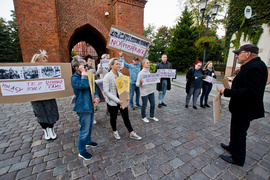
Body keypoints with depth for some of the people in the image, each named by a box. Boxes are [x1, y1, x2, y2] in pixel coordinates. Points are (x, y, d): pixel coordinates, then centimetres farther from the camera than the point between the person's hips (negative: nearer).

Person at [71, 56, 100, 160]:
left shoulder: (85, 76, 10)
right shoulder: (74, 78, -15)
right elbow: (84, 85, -34)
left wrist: (96, 97, -4)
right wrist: (83, 74, -24)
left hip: (90, 105, 9)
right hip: (83, 107, -8)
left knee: (90, 126, 24)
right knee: (84, 130, 2)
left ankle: (88, 141, 47)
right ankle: (82, 152, 21)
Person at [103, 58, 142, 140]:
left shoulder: (120, 74, 3)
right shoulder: (107, 76, -14)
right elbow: (106, 91, -18)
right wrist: (117, 100, -22)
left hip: (122, 100, 4)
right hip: (112, 102, -4)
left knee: (126, 116, 10)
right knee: (113, 117, 16)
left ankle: (132, 133, 24)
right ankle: (114, 131, 41)